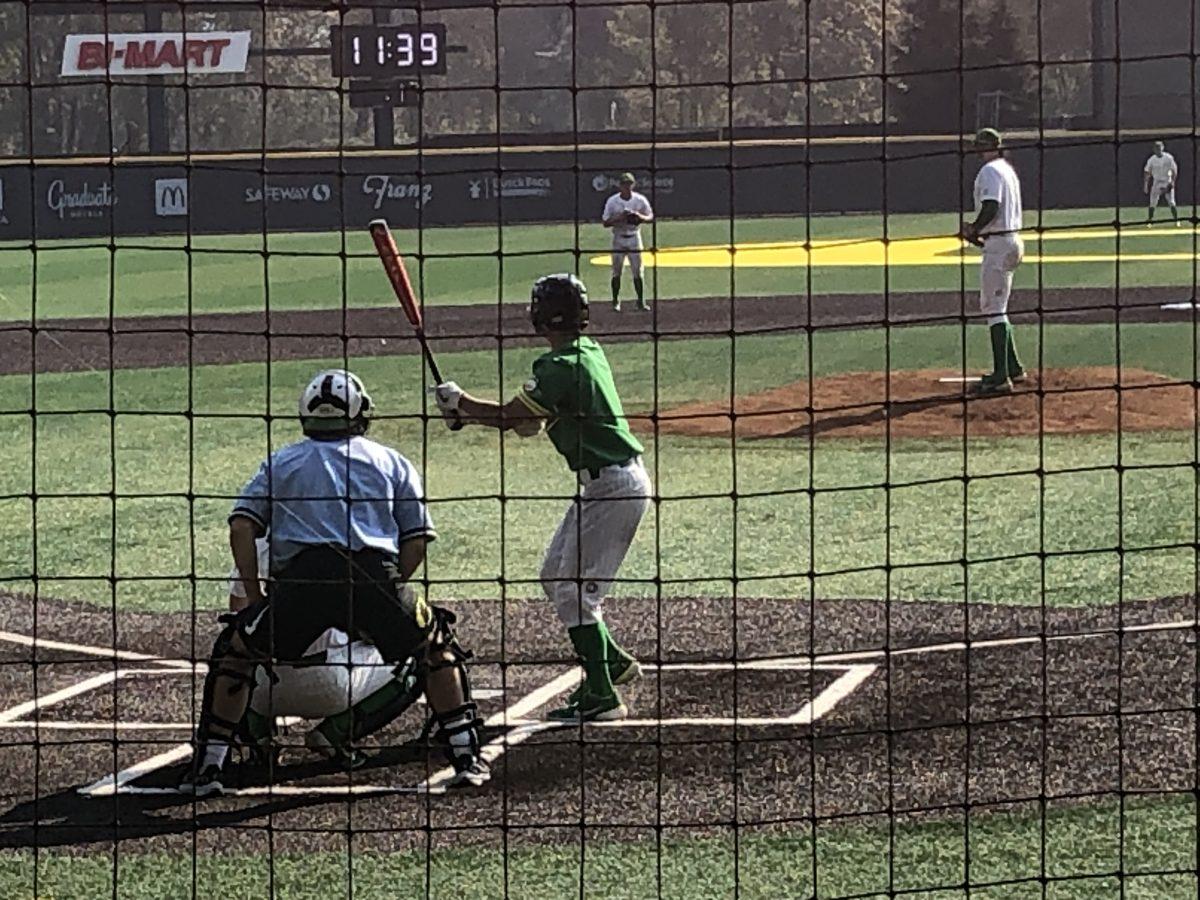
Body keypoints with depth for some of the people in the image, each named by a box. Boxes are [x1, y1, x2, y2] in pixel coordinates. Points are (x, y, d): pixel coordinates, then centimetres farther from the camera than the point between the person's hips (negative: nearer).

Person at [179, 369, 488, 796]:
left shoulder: (280, 462, 27)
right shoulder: (392, 462, 27)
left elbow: (242, 527, 12)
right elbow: (416, 542, 18)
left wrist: (255, 598, 14)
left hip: (300, 577, 0)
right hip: (374, 575, 0)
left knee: (235, 649, 19)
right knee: (437, 645, 24)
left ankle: (206, 768, 12)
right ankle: (466, 757, 16)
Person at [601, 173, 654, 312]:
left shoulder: (640, 200, -3)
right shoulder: (612, 201, -6)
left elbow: (651, 216, 4)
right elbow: (605, 223, -4)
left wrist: (641, 217, -18)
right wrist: (619, 218, -22)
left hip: (634, 238, 1)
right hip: (619, 239, -1)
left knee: (638, 272, -2)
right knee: (617, 272, 1)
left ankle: (641, 301, 5)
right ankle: (616, 301, 12)